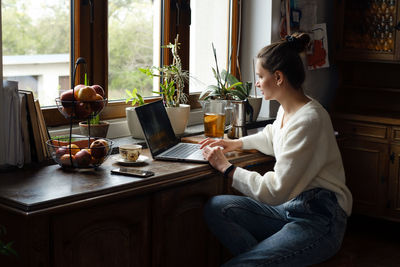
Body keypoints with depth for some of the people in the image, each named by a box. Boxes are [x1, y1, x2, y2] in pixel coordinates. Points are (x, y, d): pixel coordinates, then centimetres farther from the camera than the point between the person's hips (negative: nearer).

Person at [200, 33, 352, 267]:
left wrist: (226, 168, -12)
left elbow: (275, 192, -22)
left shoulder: (307, 120, -23)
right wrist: (237, 143, 21)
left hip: (319, 221, -10)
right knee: (215, 207, -8)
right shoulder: (287, 109, 7)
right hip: (290, 207, 10)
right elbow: (272, 137, 35)